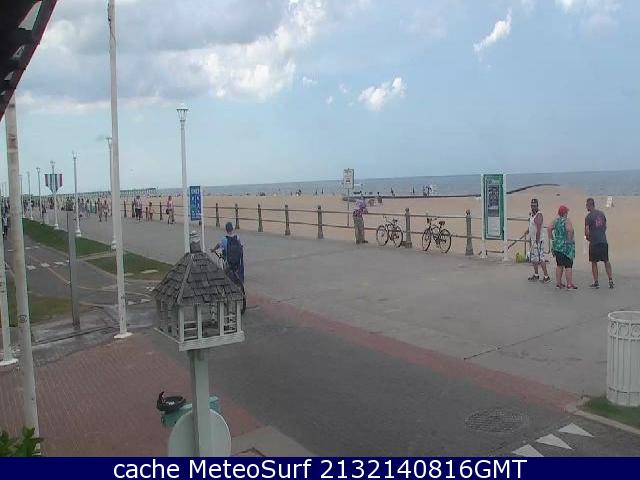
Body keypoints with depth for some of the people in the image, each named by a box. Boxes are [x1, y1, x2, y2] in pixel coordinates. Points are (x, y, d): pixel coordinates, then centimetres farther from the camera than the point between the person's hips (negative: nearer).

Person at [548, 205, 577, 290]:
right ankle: (569, 284, -3)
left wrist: (552, 239, 6)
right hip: (566, 246, -6)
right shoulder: (567, 221, -10)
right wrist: (570, 239, -15)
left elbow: (549, 228, 2)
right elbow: (569, 230, -26)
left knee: (559, 265, 14)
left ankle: (558, 283, 18)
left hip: (557, 245, 6)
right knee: (568, 266, -3)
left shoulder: (556, 221, 8)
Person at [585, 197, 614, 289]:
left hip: (594, 242, -5)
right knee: (606, 261, 12)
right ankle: (611, 280, 9)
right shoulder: (601, 214, 8)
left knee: (594, 262, 4)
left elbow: (587, 231, -13)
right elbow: (605, 226, 16)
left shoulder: (588, 217, -10)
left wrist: (587, 237, 6)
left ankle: (596, 283, 7)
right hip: (604, 241, 5)